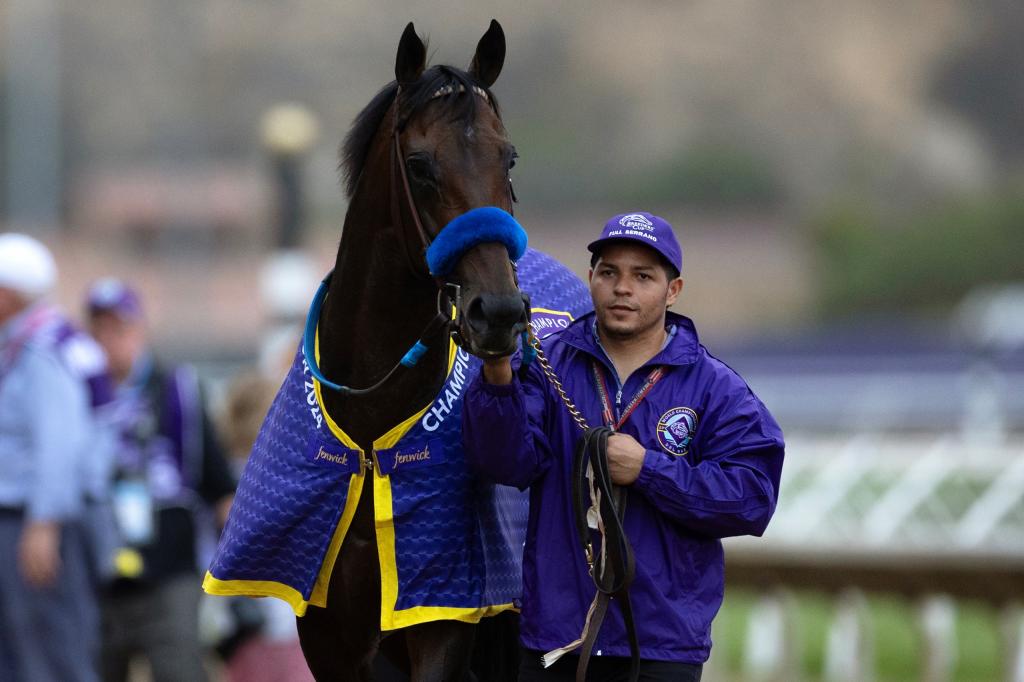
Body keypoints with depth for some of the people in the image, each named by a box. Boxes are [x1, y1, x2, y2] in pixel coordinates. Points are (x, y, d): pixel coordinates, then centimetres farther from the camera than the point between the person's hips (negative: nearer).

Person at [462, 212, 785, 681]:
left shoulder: (715, 388, 1)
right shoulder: (548, 366, 4)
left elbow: (752, 498, -10)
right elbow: (507, 462, -10)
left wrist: (647, 470, -17)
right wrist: (498, 379, -27)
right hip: (554, 635, 2)